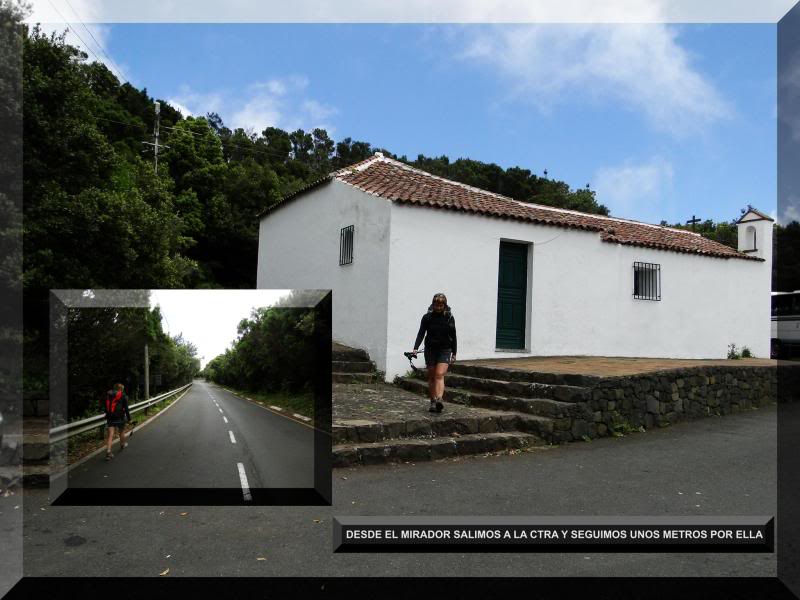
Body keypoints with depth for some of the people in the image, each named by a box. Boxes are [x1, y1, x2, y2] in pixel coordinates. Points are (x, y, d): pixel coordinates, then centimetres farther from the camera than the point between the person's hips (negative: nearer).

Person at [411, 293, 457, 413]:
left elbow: (453, 336, 7)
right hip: (430, 349, 1)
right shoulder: (427, 317, -1)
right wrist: (415, 348, -18)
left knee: (440, 375, -16)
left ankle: (439, 400, -28)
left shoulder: (449, 318, 1)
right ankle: (433, 403, 12)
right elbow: (421, 333, -4)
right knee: (431, 377, 6)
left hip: (444, 350, -1)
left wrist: (454, 353, 6)